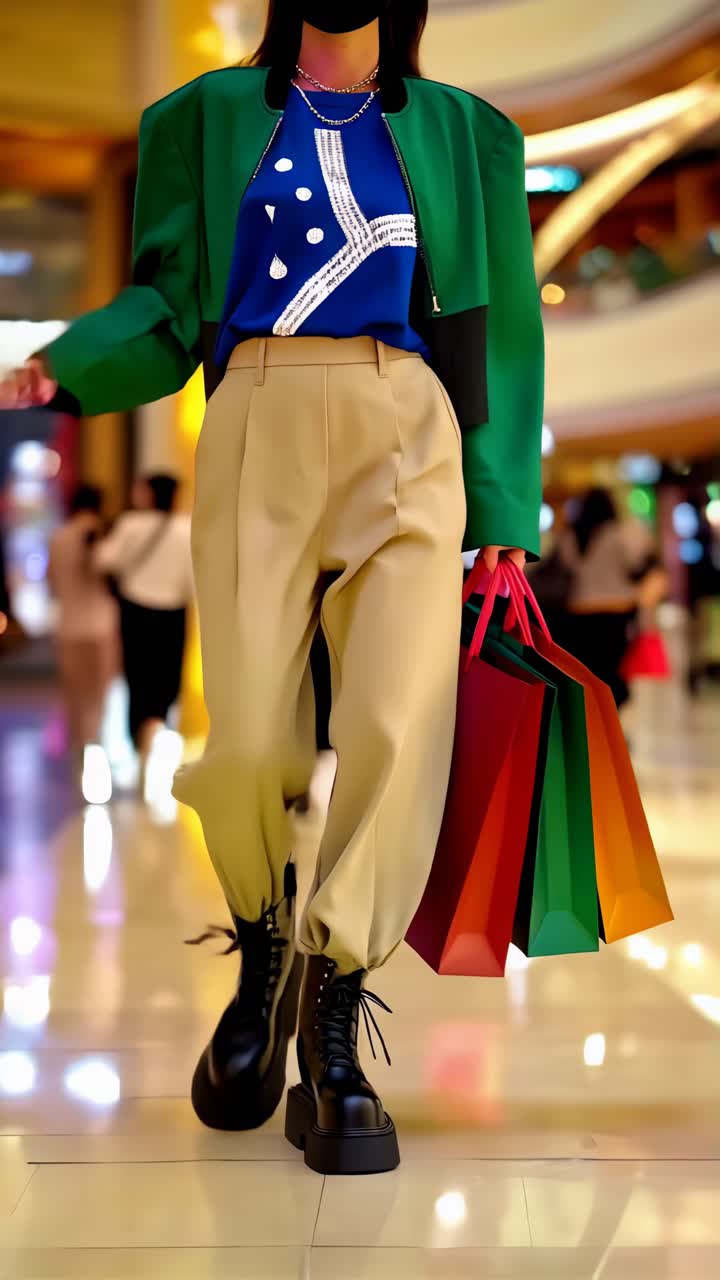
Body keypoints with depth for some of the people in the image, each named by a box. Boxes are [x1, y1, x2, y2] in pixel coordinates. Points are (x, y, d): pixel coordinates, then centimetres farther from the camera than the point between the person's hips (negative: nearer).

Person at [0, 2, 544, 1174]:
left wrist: (504, 518, 6)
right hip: (256, 432, 0)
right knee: (246, 747, -9)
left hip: (408, 445, 0)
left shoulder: (458, 133, 19)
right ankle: (263, 957, 20)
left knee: (399, 730, -19)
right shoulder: (215, 116, 20)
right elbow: (170, 300, 14)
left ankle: (333, 1024, -8)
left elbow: (502, 335, 15)